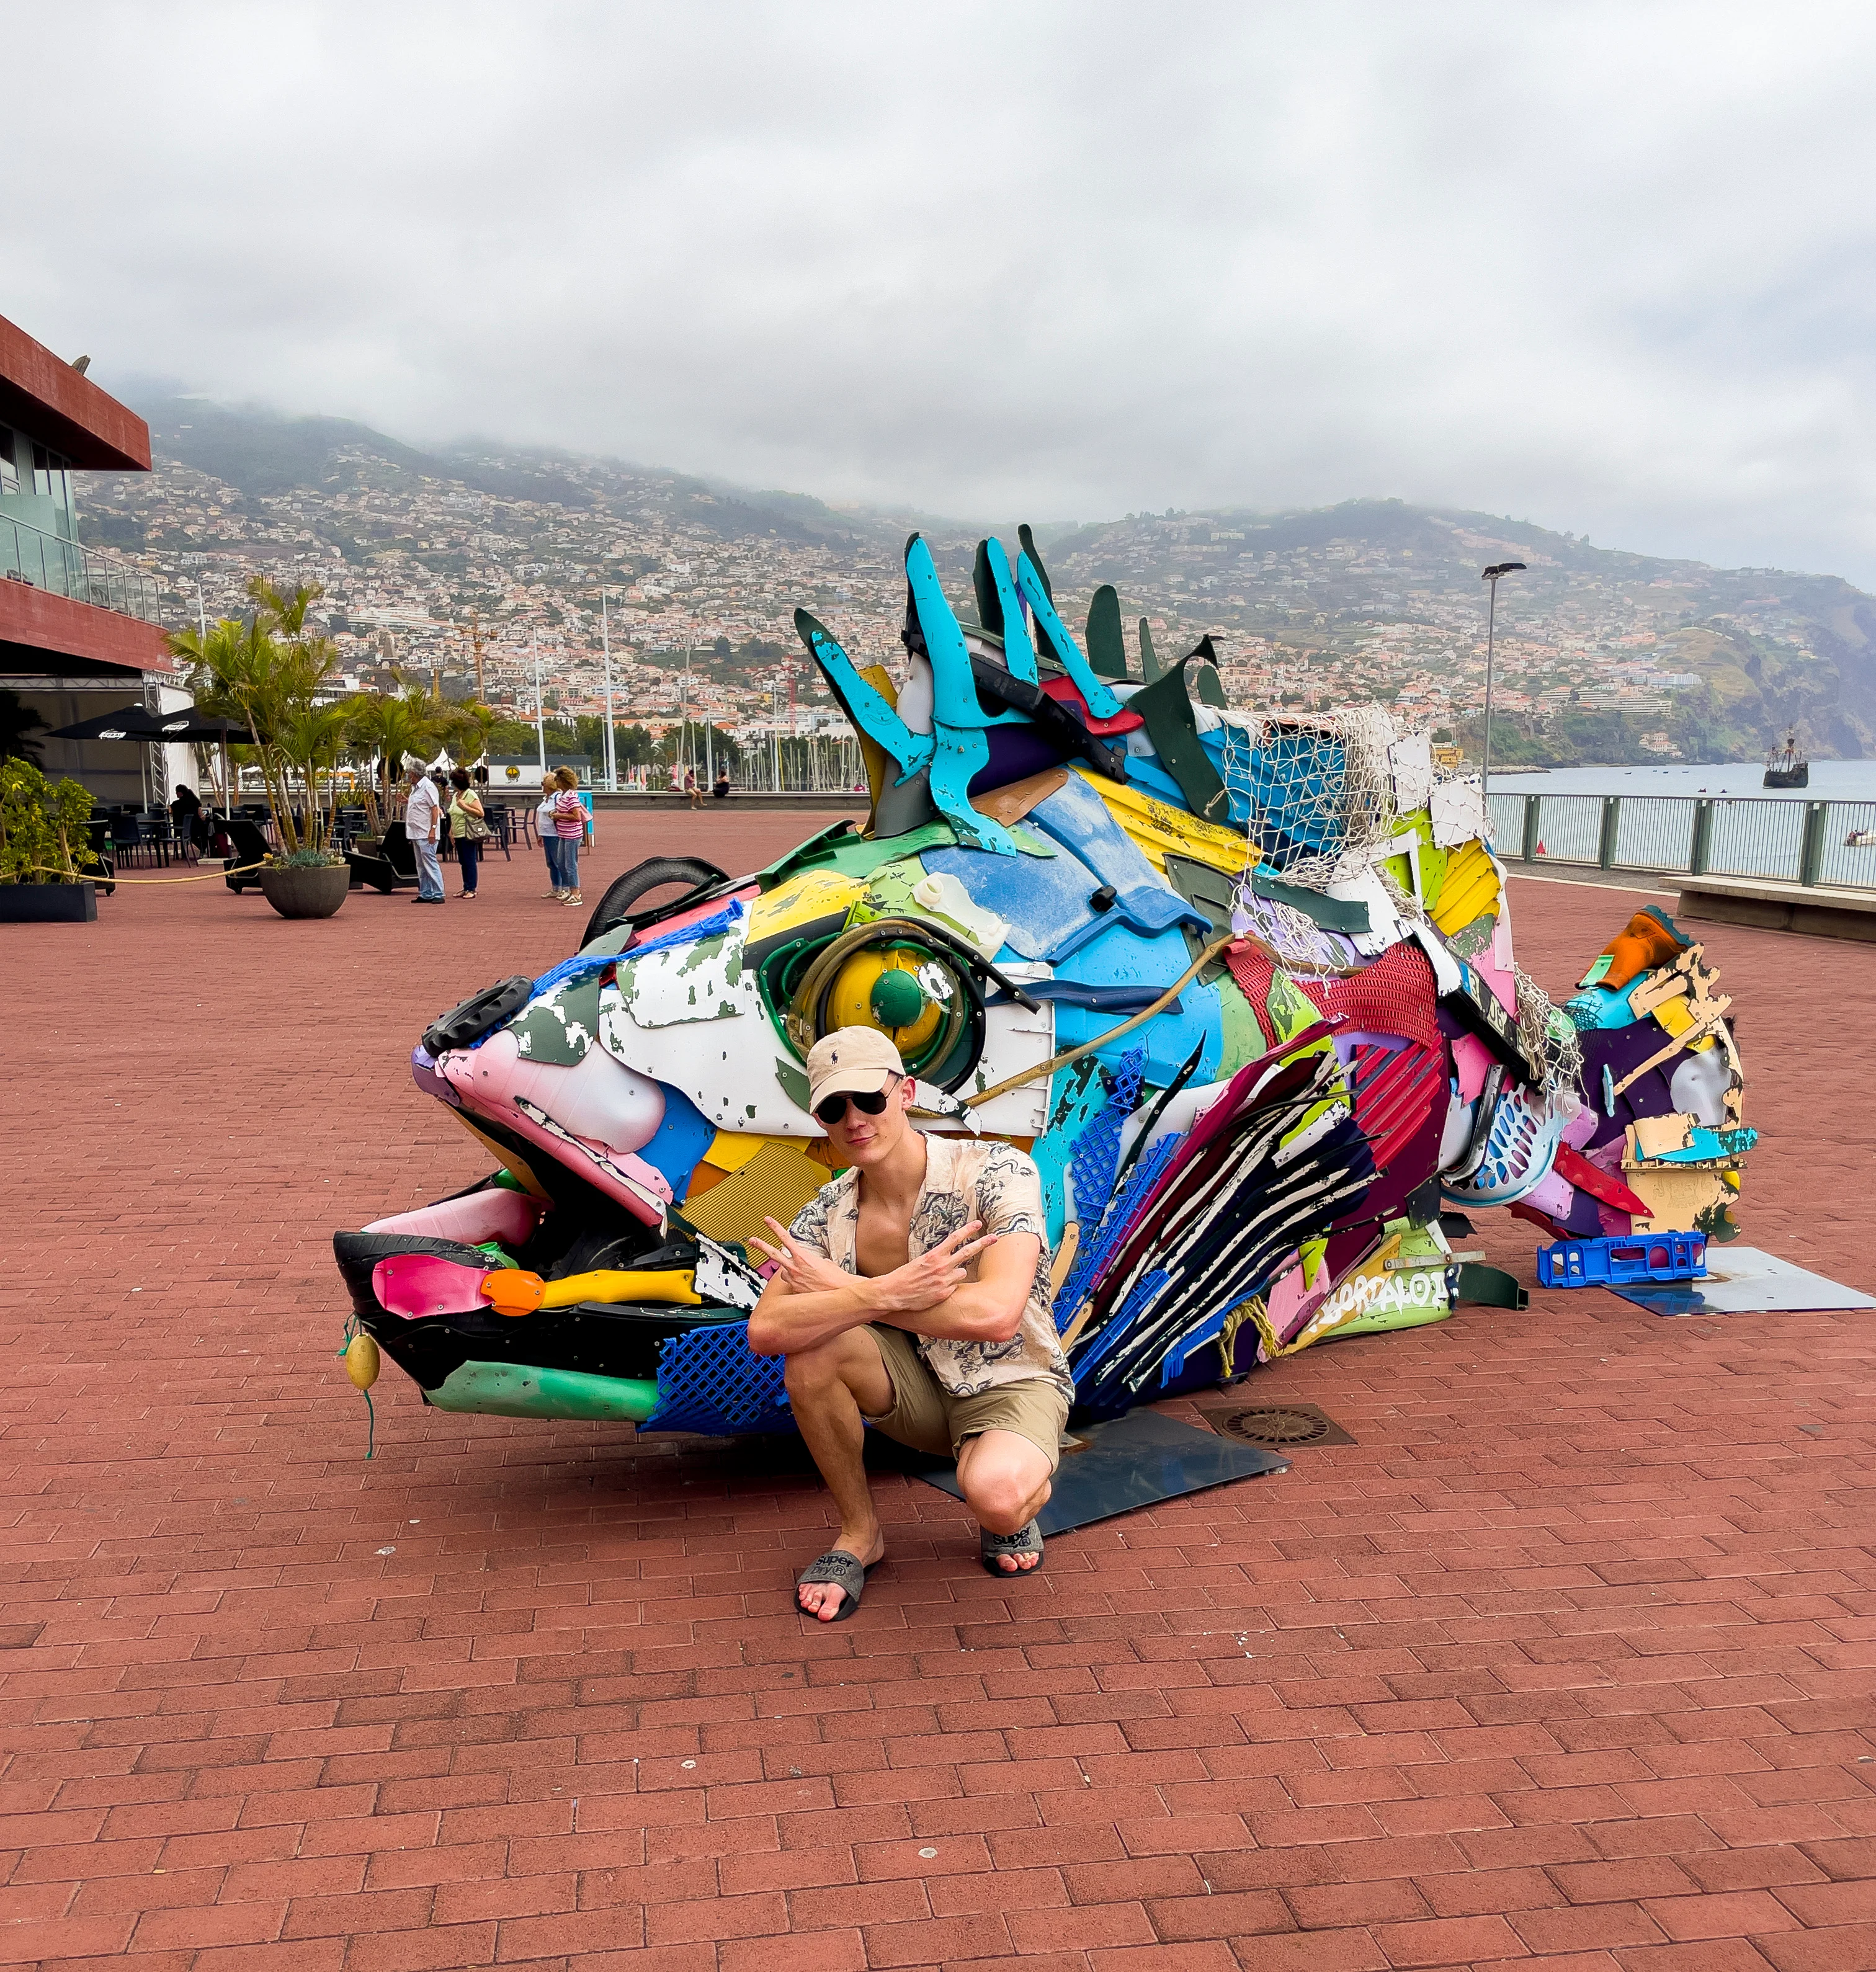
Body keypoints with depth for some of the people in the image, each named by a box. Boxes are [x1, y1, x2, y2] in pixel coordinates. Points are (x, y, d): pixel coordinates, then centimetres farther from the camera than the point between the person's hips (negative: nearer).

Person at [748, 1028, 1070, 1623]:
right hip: (919, 1389, 4)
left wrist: (843, 1290, -25)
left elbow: (995, 1315, -35)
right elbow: (764, 1331, -24)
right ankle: (860, 1533, -1)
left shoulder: (997, 1172, -21)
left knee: (995, 1493, -37)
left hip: (1012, 1383, -4)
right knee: (811, 1345, -24)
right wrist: (889, 1293, -38)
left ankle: (1009, 1518, 5)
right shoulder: (826, 1215, -9)